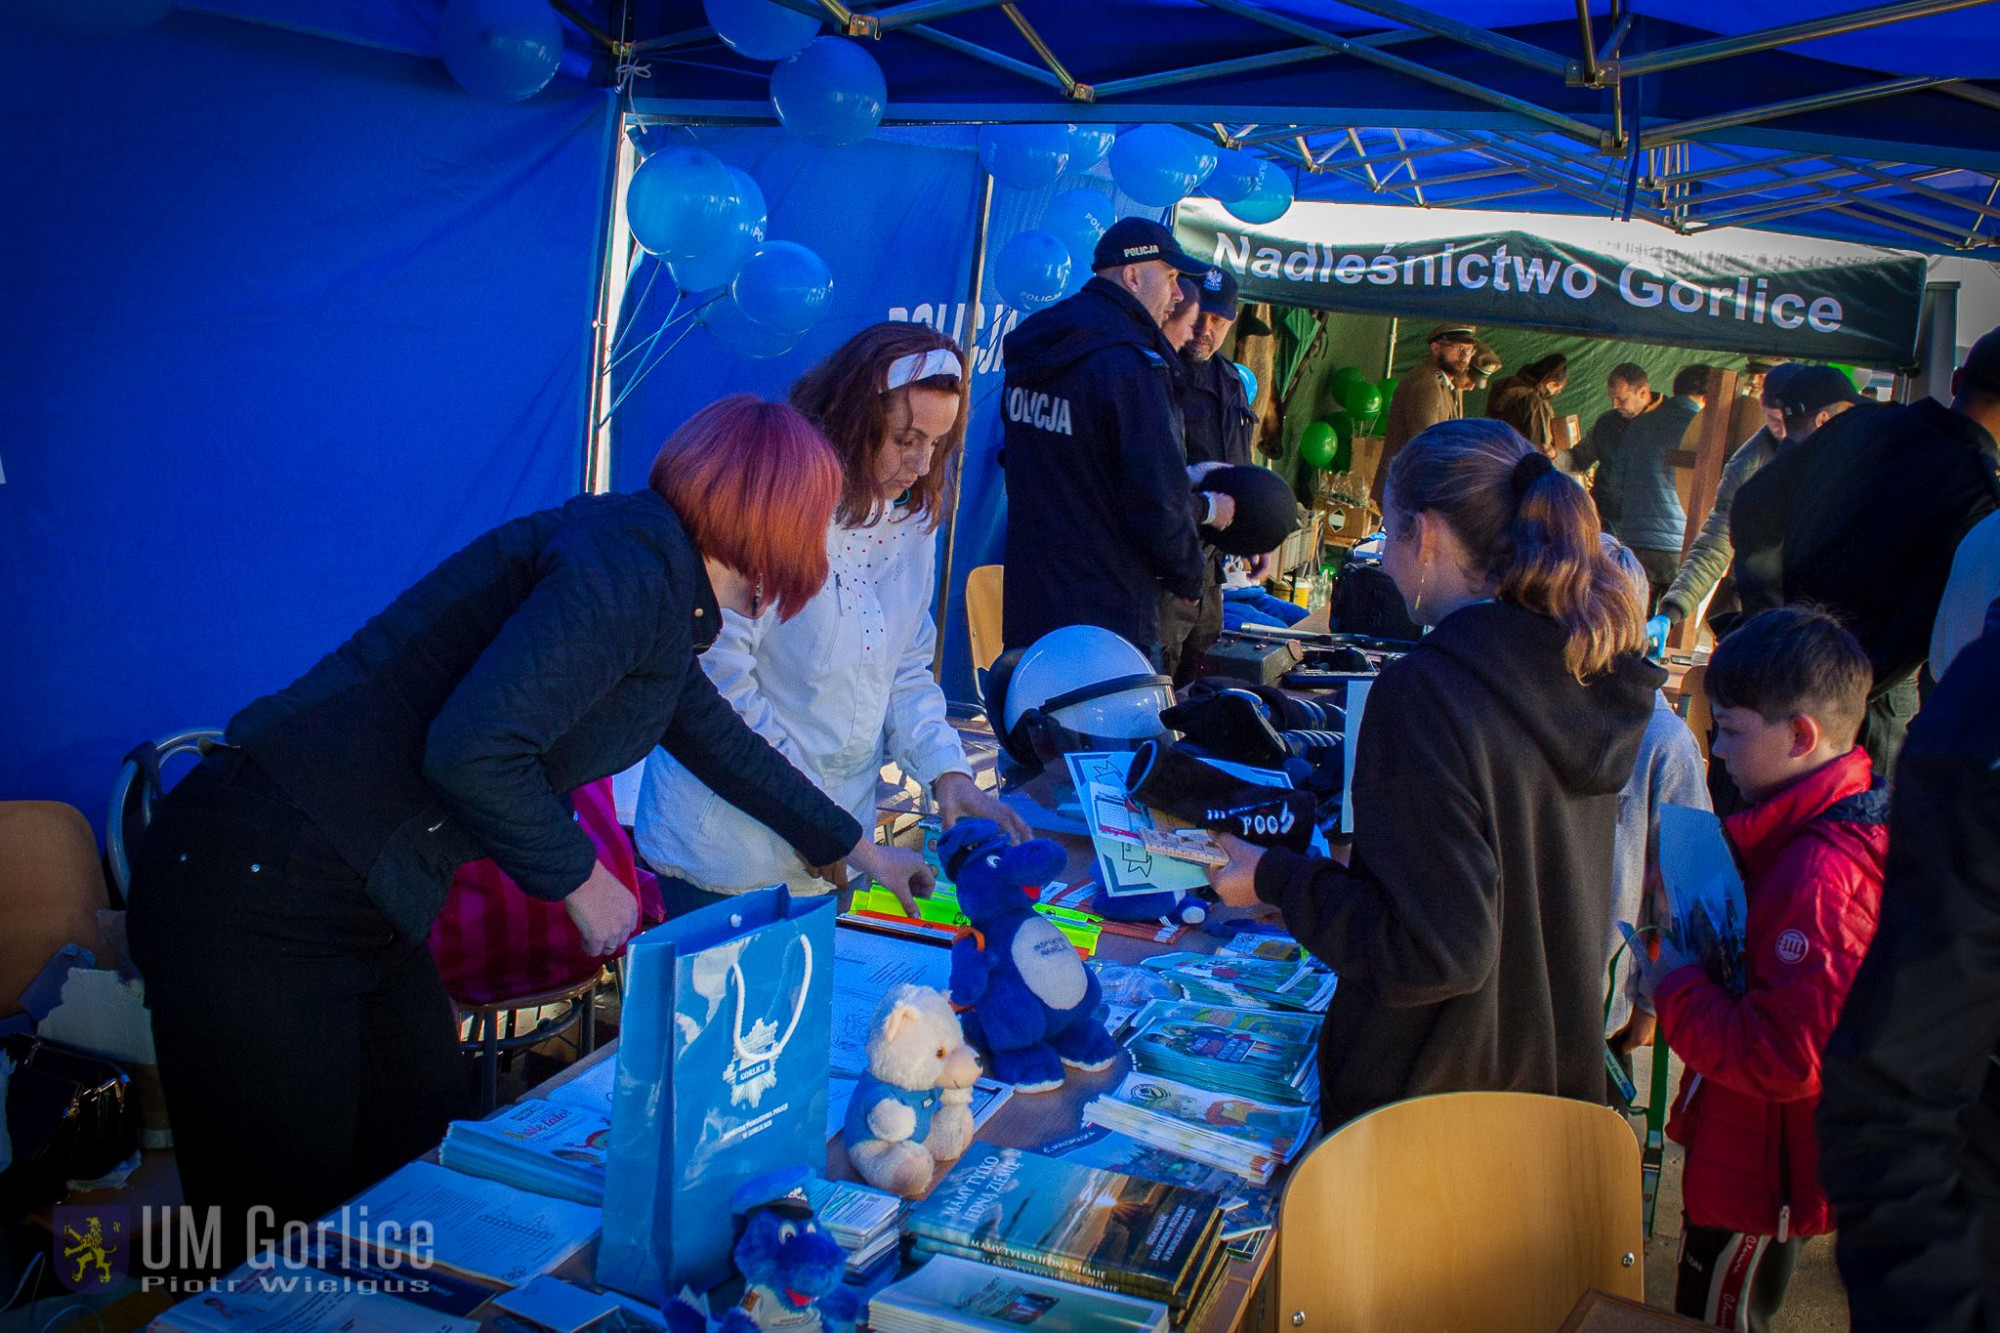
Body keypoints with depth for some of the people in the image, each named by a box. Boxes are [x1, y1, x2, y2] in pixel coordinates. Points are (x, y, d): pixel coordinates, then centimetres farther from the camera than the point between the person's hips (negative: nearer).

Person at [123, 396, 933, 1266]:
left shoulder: (659, 588, 14)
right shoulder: (631, 567, -18)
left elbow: (721, 741, 30)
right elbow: (474, 748, -28)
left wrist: (858, 850, 41)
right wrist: (581, 879, -11)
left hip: (364, 907, 10)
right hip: (257, 892, -10)